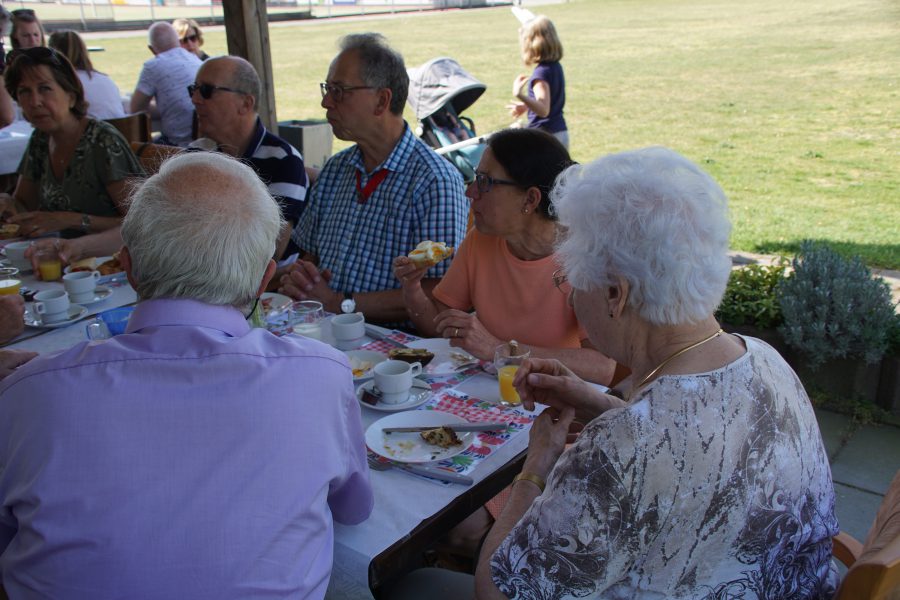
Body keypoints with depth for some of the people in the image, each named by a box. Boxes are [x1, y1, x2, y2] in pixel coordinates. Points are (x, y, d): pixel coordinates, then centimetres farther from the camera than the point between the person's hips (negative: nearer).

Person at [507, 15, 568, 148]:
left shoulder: (541, 72, -19)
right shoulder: (556, 66, 8)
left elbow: (543, 110, -29)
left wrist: (520, 96, -40)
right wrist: (526, 105, 31)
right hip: (561, 133, 9)